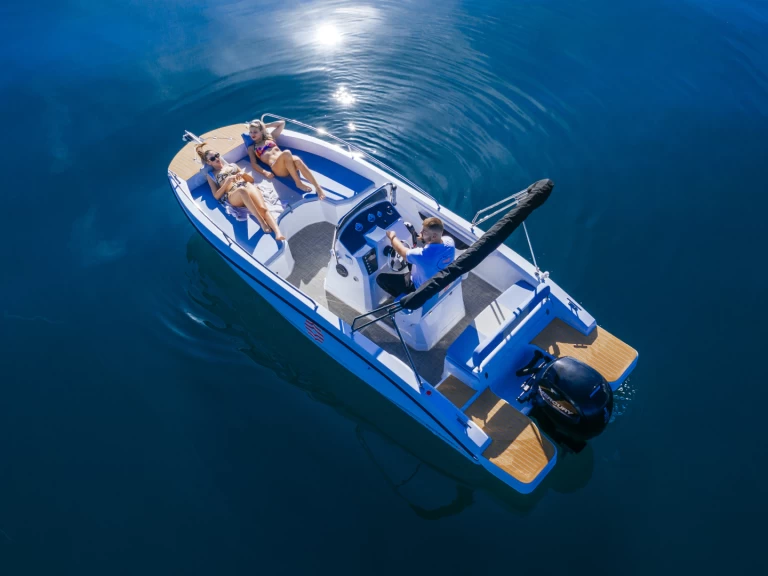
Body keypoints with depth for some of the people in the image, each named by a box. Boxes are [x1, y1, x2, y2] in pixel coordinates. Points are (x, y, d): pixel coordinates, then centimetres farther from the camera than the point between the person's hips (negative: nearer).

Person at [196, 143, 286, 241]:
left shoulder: (232, 165, 30)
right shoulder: (210, 175, 22)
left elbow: (251, 179, 27)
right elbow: (216, 196, 8)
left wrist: (243, 174, 6)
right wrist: (227, 182, -3)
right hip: (233, 195, -3)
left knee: (263, 208, -31)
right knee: (242, 190, -42)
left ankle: (278, 233, -52)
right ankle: (262, 222, -44)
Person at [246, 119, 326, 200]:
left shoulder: (270, 137, 28)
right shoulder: (251, 148, 21)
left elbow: (282, 123, 32)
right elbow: (253, 164, 6)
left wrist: (265, 125, 31)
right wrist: (265, 172, -13)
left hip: (289, 162, 3)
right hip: (277, 168, -3)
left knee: (297, 160, -35)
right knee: (286, 153, -36)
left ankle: (318, 188, -43)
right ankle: (298, 183, -31)